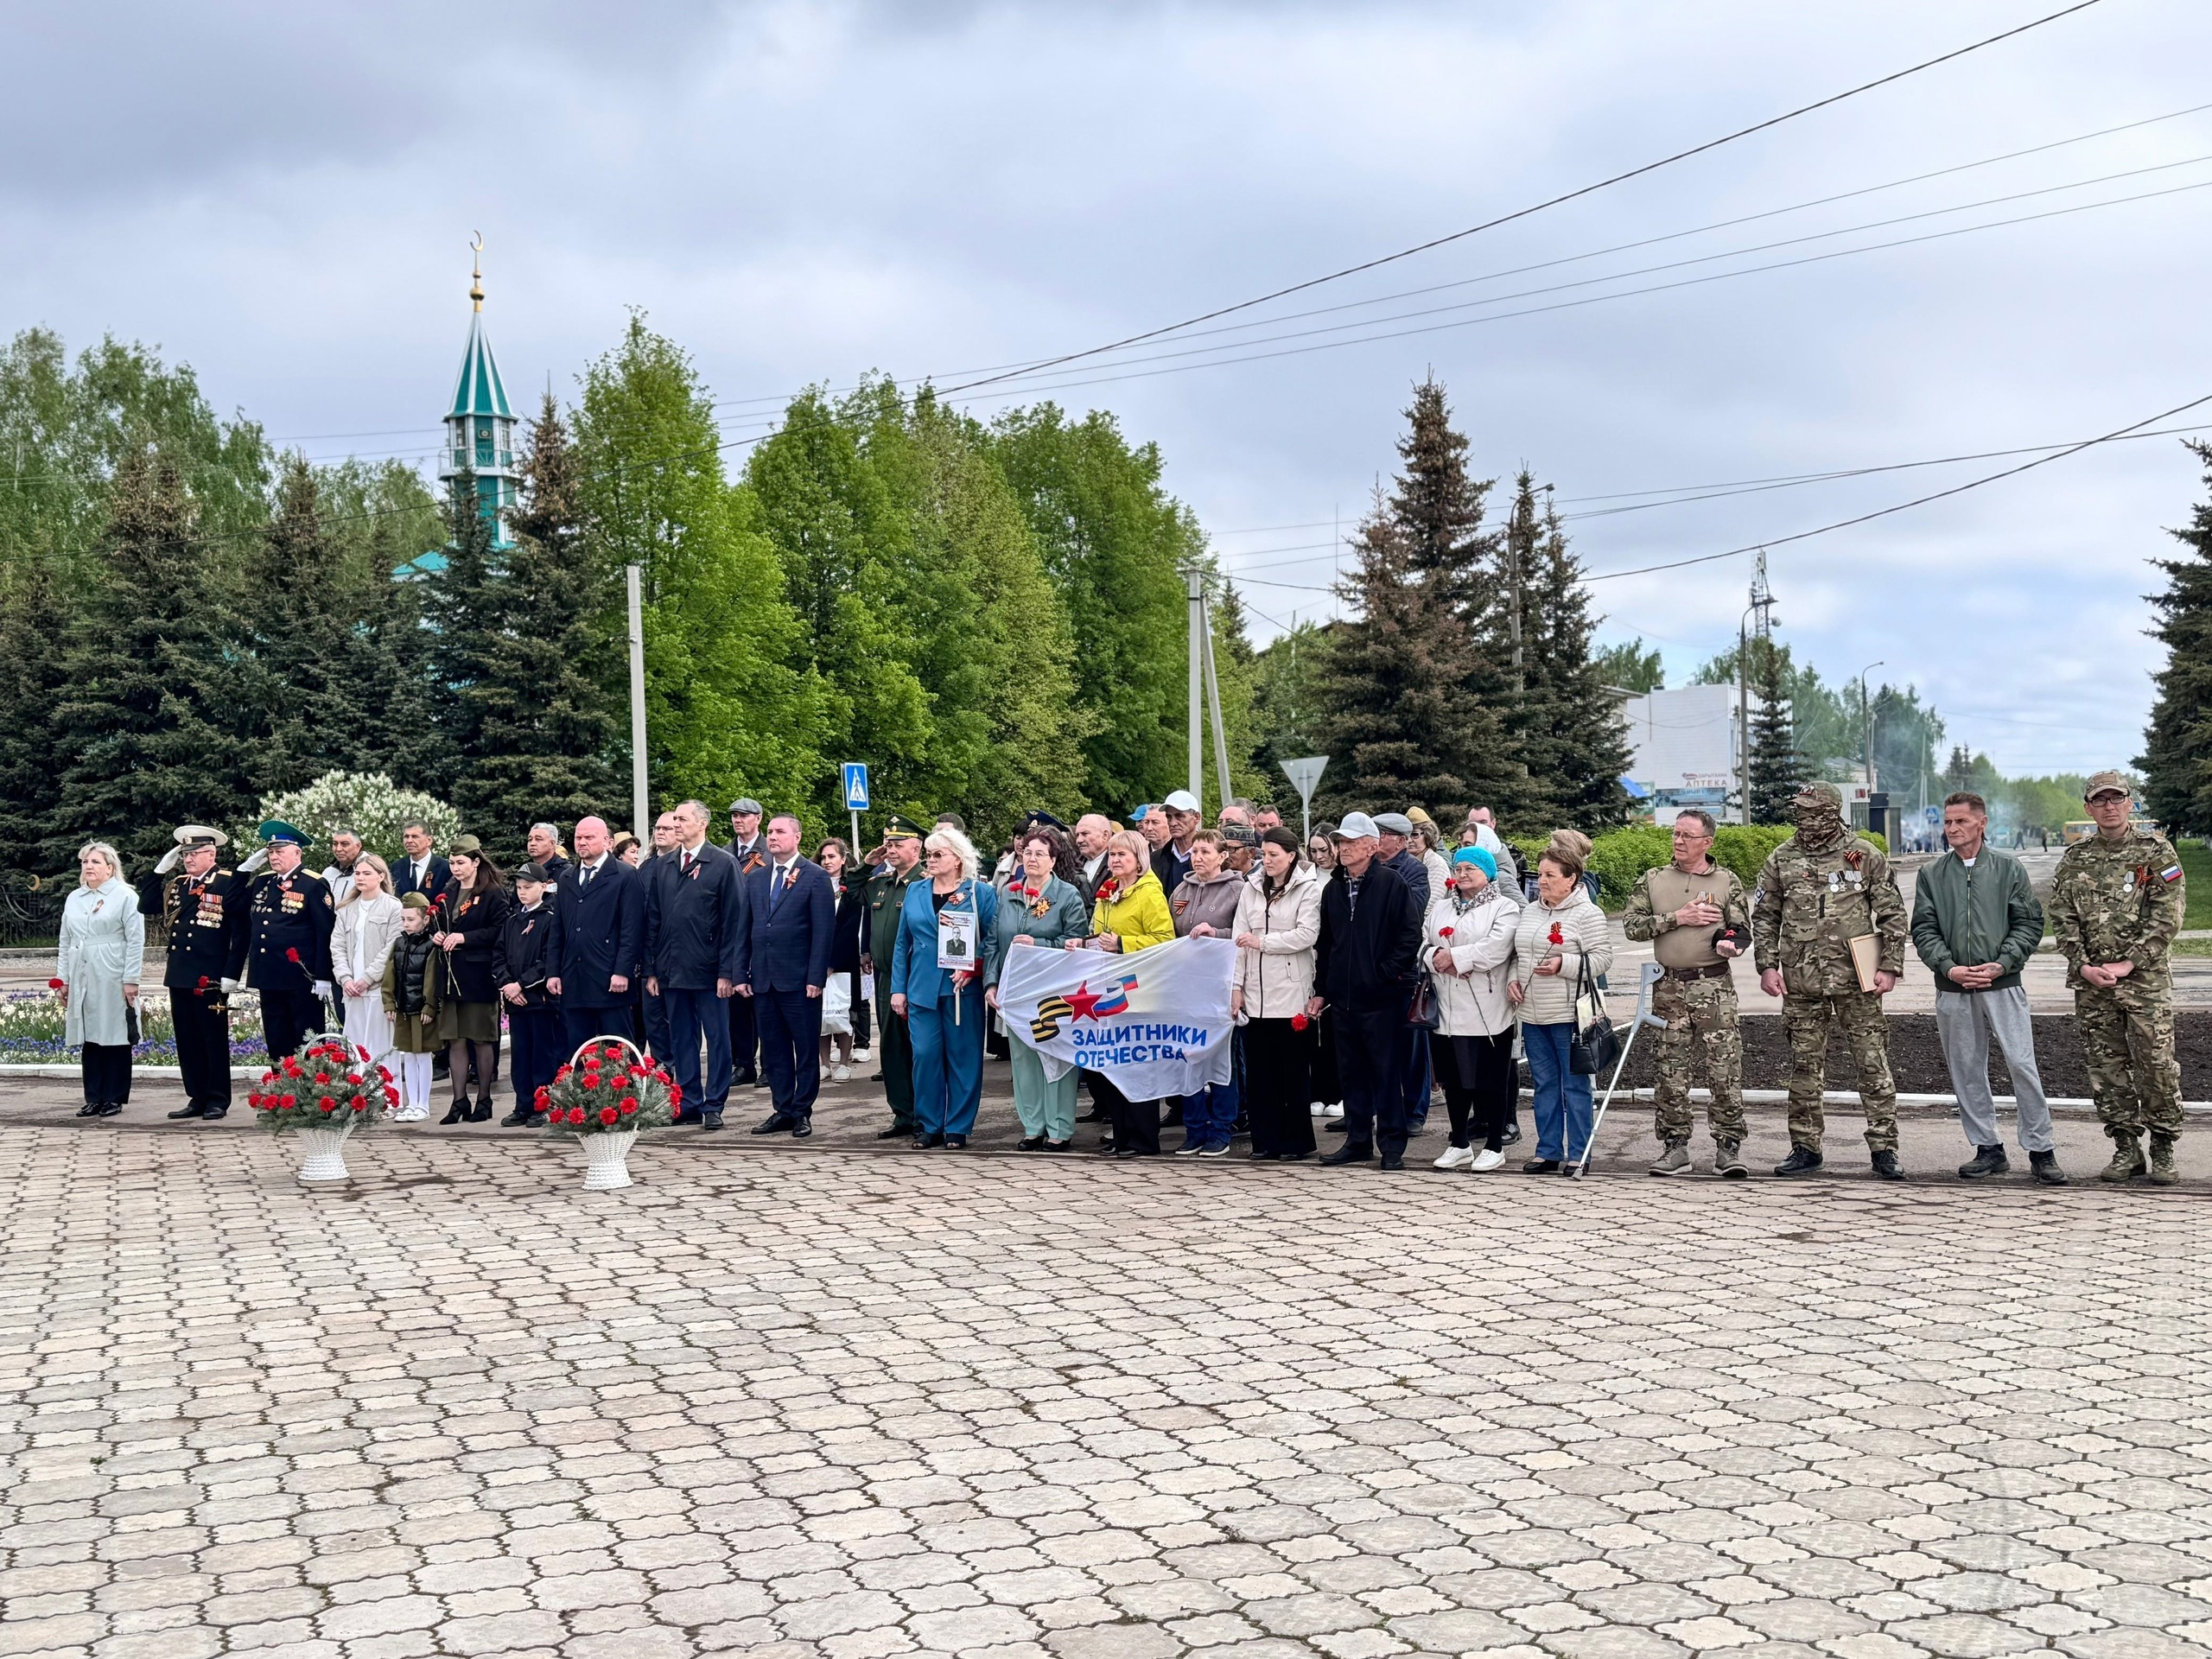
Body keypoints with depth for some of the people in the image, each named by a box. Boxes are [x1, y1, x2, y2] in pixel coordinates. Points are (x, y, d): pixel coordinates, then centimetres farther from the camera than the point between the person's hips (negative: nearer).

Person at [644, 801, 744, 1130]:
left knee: (717, 1039, 2)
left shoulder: (723, 864, -4)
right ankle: (689, 1103, 18)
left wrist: (727, 972, -11)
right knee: (681, 1040, 10)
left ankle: (714, 1106, 9)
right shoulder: (661, 866, 10)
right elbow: (652, 921, 11)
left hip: (708, 970, -4)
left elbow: (733, 921, -7)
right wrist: (651, 970, 6)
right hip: (671, 971, 5)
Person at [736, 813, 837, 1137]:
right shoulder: (755, 879, 14)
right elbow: (745, 930, 14)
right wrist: (741, 974, 6)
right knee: (773, 1050, 9)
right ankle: (782, 1110, 16)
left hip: (800, 980, -5)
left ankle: (802, 1112, 10)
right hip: (762, 978, 5)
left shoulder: (815, 877, -3)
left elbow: (824, 931, -8)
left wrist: (816, 977, -14)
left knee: (806, 1050, 2)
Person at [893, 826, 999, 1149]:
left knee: (963, 1057, 0)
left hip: (962, 989, -3)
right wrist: (898, 988, 6)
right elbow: (902, 943, 12)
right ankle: (928, 1125, 9)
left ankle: (958, 1127, 8)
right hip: (922, 988, 3)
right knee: (925, 1055, -1)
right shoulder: (915, 892, 12)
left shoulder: (980, 893, 2)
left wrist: (972, 968, -16)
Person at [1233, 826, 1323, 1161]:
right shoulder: (1251, 888, 11)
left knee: (1293, 1071, 1)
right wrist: (1236, 986, 2)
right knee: (1258, 1070, 5)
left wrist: (1263, 942, -11)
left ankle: (1296, 1142, 9)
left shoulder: (1308, 888, -2)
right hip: (1255, 993, 4)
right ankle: (1265, 1141, 12)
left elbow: (1307, 934, -13)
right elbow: (1239, 938, 8)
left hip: (1291, 992, -4)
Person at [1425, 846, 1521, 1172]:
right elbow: (1424, 943, 8)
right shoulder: (1441, 907, 17)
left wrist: (1455, 956, -15)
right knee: (1454, 1080, 12)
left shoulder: (1504, 907, -3)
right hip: (1449, 1010, 6)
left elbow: (1497, 948, -18)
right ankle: (1460, 1144, 23)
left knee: (1492, 1081, 2)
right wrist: (1439, 960, -13)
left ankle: (1494, 1146, 12)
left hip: (1487, 1013, -6)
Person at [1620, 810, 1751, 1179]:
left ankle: (1728, 1147, -1)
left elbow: (1742, 929, 4)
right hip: (1669, 986, 2)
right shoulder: (1653, 880, 10)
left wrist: (1729, 942, -19)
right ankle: (1675, 1146, 10)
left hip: (1715, 986, -2)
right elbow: (1631, 925, 1)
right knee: (1669, 1071, 3)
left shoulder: (1726, 881, 7)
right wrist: (1677, 918, -8)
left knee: (1725, 1069, -6)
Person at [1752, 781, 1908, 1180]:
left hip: (1856, 980, -2)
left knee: (1873, 1065, -2)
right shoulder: (1782, 859, 7)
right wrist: (1767, 965, 2)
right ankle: (1805, 1148, 16)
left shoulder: (1865, 856, 2)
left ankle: (1884, 1150, 4)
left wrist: (1889, 967, -4)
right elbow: (1764, 917, 12)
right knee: (1804, 1066, 7)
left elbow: (1893, 914, 4)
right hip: (1801, 982, 2)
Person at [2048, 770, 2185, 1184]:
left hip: (2146, 978, -3)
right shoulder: (2074, 858, 9)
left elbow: (2167, 915, -5)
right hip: (2091, 981, 3)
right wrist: (2083, 965, -6)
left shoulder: (2155, 850, 1)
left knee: (2156, 1065, -3)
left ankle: (2163, 1151, 9)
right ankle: (2126, 1149, 15)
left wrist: (2128, 963, -12)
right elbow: (2062, 918, 8)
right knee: (2106, 1067, 5)